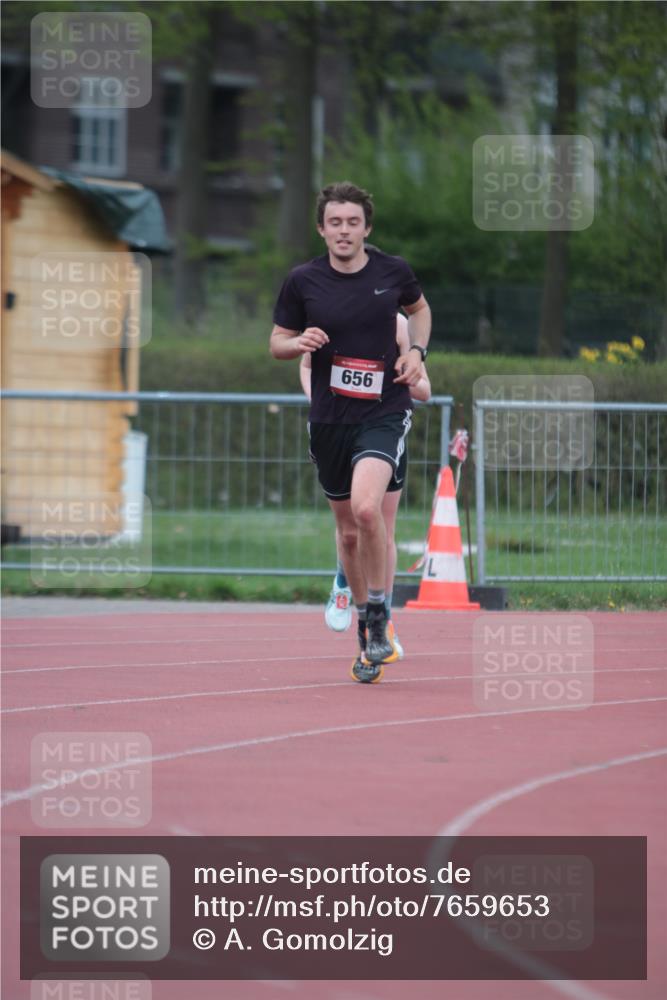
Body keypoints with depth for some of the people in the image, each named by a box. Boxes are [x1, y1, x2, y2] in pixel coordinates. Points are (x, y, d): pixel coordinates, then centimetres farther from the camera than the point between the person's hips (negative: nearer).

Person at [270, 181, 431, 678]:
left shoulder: (393, 272, -2)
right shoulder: (303, 281, -2)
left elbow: (419, 308, 20)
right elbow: (277, 342, 7)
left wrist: (417, 351, 3)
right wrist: (298, 343, -15)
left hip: (385, 411, -2)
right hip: (330, 417, 2)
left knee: (366, 506, -26)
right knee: (348, 531, 10)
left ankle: (379, 613, -9)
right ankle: (366, 632, 28)